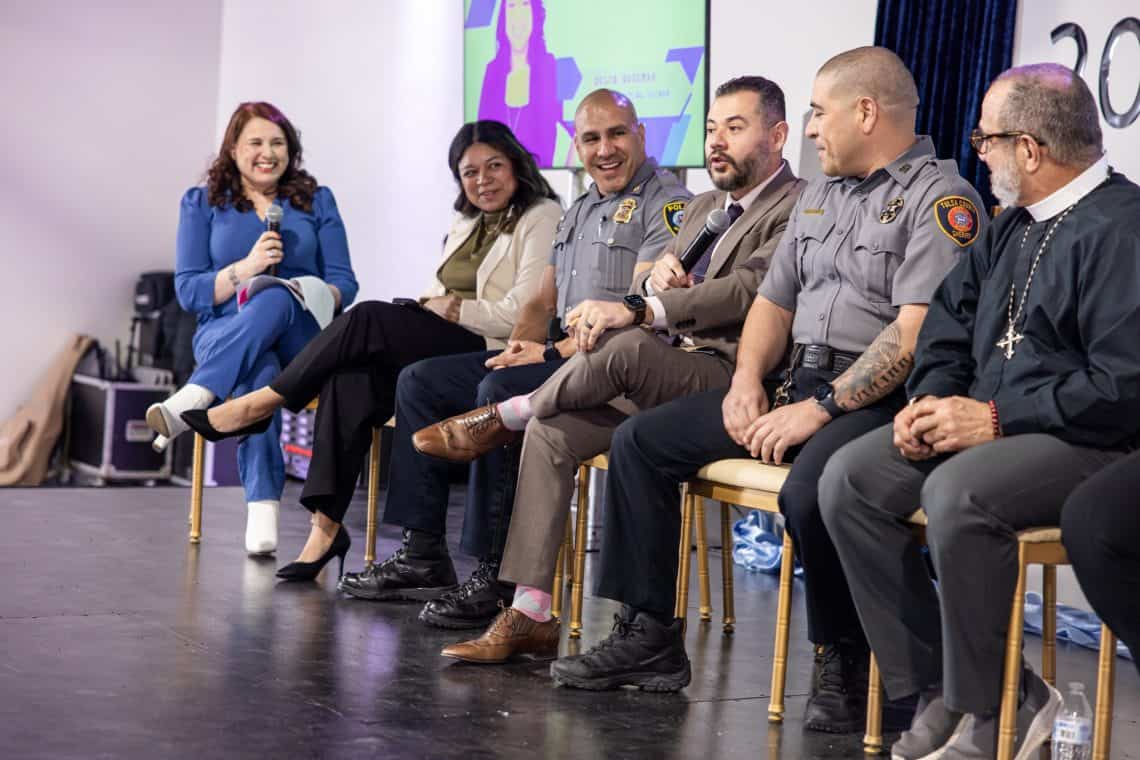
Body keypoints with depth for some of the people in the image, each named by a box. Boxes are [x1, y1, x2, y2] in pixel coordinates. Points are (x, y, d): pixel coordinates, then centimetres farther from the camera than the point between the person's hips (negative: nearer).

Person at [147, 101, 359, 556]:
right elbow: (188, 291, 4)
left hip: (300, 341, 1)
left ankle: (191, 401, -52)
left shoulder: (316, 201, 17)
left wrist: (321, 297, -14)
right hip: (223, 335, -1)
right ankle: (262, 510, -50)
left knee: (276, 300, -38)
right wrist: (245, 268, -12)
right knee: (259, 375, -39)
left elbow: (344, 282, 11)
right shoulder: (202, 203, 14)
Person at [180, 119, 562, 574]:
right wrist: (424, 306, -2)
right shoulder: (465, 224, 26)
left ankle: (262, 404, -13)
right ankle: (326, 524, -29)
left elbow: (522, 314, -11)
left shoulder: (542, 219, 0)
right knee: (351, 378, -25)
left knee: (369, 318, -25)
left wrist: (453, 308, -5)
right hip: (443, 351, 7)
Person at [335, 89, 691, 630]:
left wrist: (552, 354, -20)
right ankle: (424, 556, 1)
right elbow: (543, 302, 25)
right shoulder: (578, 213, 22)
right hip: (563, 356, 10)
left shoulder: (666, 204, -7)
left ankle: (496, 577, -28)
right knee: (420, 381, 3)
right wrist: (520, 348, 2)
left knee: (500, 392, -33)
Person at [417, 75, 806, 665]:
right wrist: (657, 274, -5)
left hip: (732, 379, -8)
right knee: (551, 430, -11)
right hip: (673, 380, 8)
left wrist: (636, 308, -29)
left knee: (624, 346, -34)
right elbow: (665, 288, 21)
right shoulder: (705, 207, 24)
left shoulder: (799, 209, -5)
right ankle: (530, 617, -10)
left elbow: (749, 288, -21)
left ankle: (501, 418, -8)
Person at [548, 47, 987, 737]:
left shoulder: (940, 200, -9)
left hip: (879, 398, -9)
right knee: (639, 442, 3)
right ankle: (650, 637, 6)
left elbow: (915, 333, -19)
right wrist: (747, 383, 2)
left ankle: (846, 666, -14)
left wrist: (821, 408, -22)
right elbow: (773, 302, 21)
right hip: (795, 382, 9)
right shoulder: (821, 195, 20)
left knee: (810, 492, -38)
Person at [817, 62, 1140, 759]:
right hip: (990, 423, 9)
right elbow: (952, 314, 21)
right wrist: (931, 397, 1)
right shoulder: (1016, 225, 15)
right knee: (849, 481, -6)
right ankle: (938, 687, -6)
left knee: (956, 492, -35)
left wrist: (995, 418, -20)